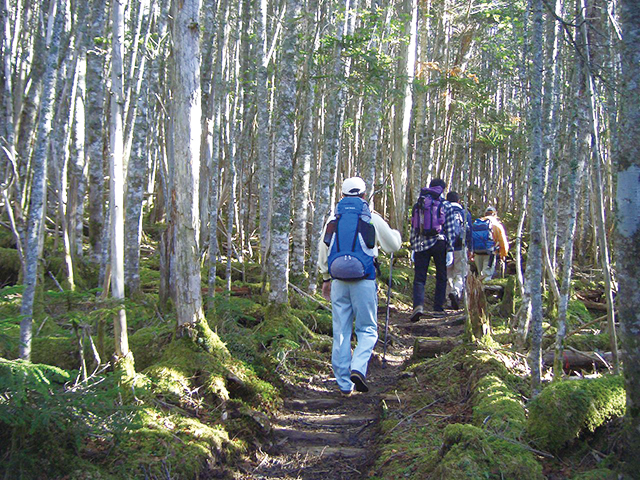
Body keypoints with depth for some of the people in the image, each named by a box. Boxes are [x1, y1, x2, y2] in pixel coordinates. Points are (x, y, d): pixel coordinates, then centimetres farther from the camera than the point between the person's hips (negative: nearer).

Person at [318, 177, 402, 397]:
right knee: (367, 329, 8)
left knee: (341, 332, 8)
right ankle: (358, 368, -15)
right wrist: (395, 234, 33)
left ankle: (344, 384, 11)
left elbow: (323, 252, 13)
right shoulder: (372, 219, -1)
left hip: (338, 281, 3)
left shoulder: (333, 219, 8)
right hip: (364, 282, -3)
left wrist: (326, 278, 24)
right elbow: (393, 245, 10)